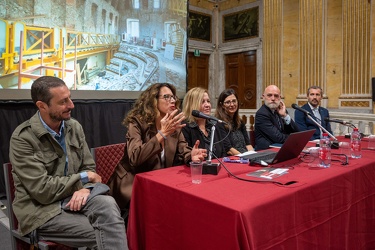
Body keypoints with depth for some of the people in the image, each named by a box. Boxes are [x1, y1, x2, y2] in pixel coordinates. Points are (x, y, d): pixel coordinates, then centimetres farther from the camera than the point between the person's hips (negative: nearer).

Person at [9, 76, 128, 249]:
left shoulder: (74, 127, 4)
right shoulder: (22, 138, -13)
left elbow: (89, 167, 7)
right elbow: (42, 190, -18)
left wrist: (85, 189, -14)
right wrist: (83, 177, -10)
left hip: (73, 197, 5)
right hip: (41, 210, -4)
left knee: (107, 204, -29)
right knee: (102, 234, -25)